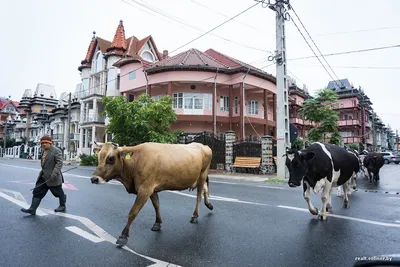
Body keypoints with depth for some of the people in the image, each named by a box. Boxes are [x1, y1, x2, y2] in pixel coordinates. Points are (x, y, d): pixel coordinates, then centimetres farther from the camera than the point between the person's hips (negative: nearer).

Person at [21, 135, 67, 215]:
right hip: (43, 176, 8)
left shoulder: (56, 151, -17)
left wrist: (54, 173, -32)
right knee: (37, 192, 3)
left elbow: (59, 163, -24)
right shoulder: (43, 150, 9)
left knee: (58, 193, 9)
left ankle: (63, 206, 28)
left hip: (52, 177, -8)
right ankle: (32, 209, 7)